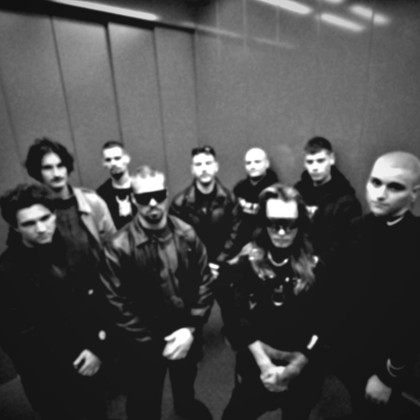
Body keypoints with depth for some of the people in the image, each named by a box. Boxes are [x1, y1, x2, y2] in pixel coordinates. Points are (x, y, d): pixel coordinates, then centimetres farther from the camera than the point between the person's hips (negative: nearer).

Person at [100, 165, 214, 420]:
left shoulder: (187, 234, -12)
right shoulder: (119, 246, -19)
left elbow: (204, 283, -7)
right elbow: (118, 304, -16)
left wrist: (191, 328, -14)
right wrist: (154, 345, -14)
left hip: (186, 335, 4)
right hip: (145, 345, -3)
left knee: (186, 392, 33)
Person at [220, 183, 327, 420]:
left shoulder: (314, 268, -10)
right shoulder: (246, 263, -11)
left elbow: (320, 328, -10)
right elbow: (240, 320, -14)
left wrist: (292, 369, -15)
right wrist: (265, 365, -19)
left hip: (302, 371, 1)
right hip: (255, 369, 0)